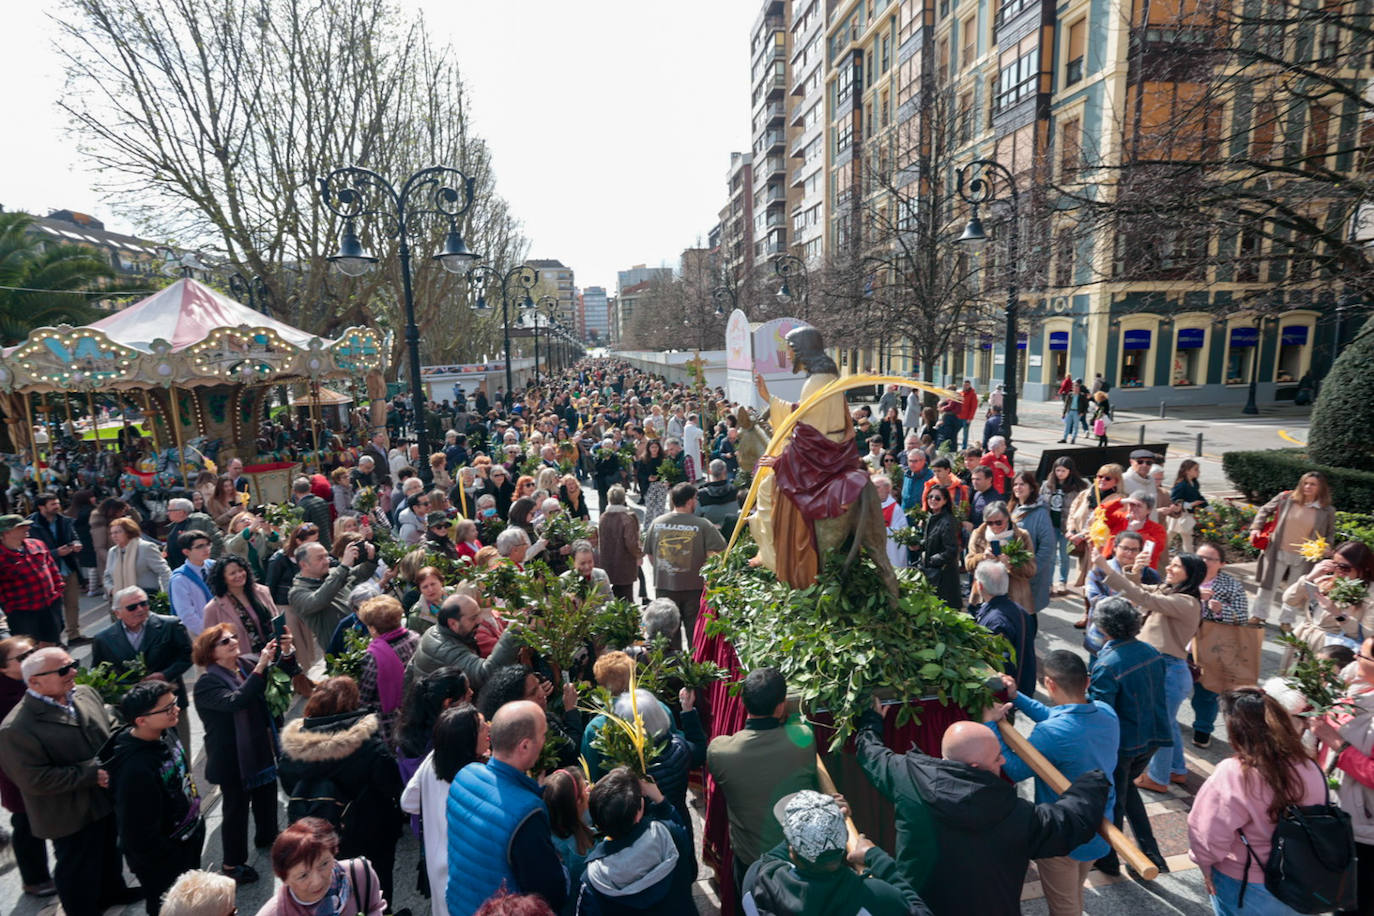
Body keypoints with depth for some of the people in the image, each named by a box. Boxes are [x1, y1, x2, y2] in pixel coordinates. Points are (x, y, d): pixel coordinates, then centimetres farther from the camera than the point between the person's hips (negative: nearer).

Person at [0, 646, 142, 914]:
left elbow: (109, 730, 8)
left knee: (109, 851, 29)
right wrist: (92, 774, -23)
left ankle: (112, 890, 53)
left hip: (107, 799, 7)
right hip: (71, 816, -7)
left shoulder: (85, 693, -6)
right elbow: (35, 780, -25)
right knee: (78, 871, 15)